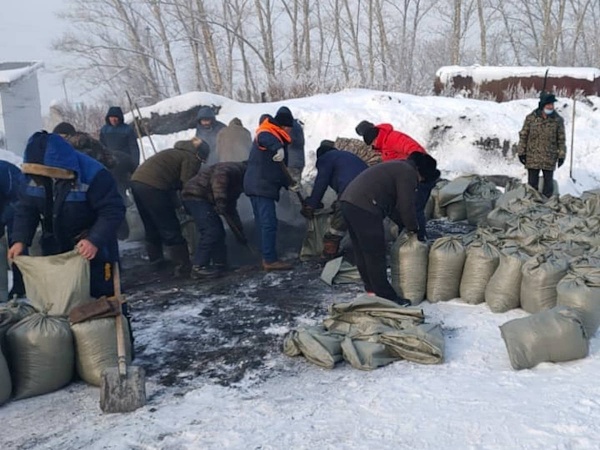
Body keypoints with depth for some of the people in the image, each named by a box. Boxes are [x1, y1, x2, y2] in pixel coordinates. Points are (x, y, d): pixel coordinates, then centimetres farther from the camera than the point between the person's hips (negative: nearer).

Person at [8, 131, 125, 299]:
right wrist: (20, 240, -16)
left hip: (92, 249, -5)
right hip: (55, 249, 6)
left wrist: (95, 241, -38)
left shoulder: (94, 175, -28)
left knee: (100, 295, -1)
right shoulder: (34, 176, -10)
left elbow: (113, 211, -26)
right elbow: (26, 210, -1)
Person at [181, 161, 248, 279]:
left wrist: (240, 234, 25)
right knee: (211, 231, -15)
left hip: (201, 199, 11)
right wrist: (221, 201, -31)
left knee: (218, 232, 12)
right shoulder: (236, 169, -6)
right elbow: (220, 176, -28)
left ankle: (220, 264, 18)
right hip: (195, 196, -11)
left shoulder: (236, 185, 24)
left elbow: (231, 210, 26)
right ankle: (198, 268, -13)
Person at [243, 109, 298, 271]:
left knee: (264, 223, 13)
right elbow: (265, 139, -37)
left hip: (261, 186, 11)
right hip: (261, 186, -11)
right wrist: (278, 148, -54)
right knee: (269, 223, -11)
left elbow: (277, 169, 21)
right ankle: (270, 260, -9)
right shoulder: (267, 133, -8)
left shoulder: (277, 139, 23)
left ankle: (267, 257, 19)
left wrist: (288, 184, 9)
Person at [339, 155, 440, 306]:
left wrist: (405, 225, 26)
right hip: (364, 208, -11)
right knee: (375, 254, -3)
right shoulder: (408, 173, -3)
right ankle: (385, 296, 4)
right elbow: (406, 205, -6)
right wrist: (413, 228, 9)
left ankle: (372, 289, 29)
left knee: (361, 252, 17)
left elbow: (392, 204, 30)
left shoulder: (397, 168, 28)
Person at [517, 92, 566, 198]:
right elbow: (523, 135, 2)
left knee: (548, 183, 8)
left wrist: (561, 155, 1)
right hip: (532, 158, 0)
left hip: (549, 159, 1)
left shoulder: (558, 120, -1)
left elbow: (561, 139, 4)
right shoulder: (531, 117, -3)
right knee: (532, 183, 8)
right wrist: (521, 152, 0)